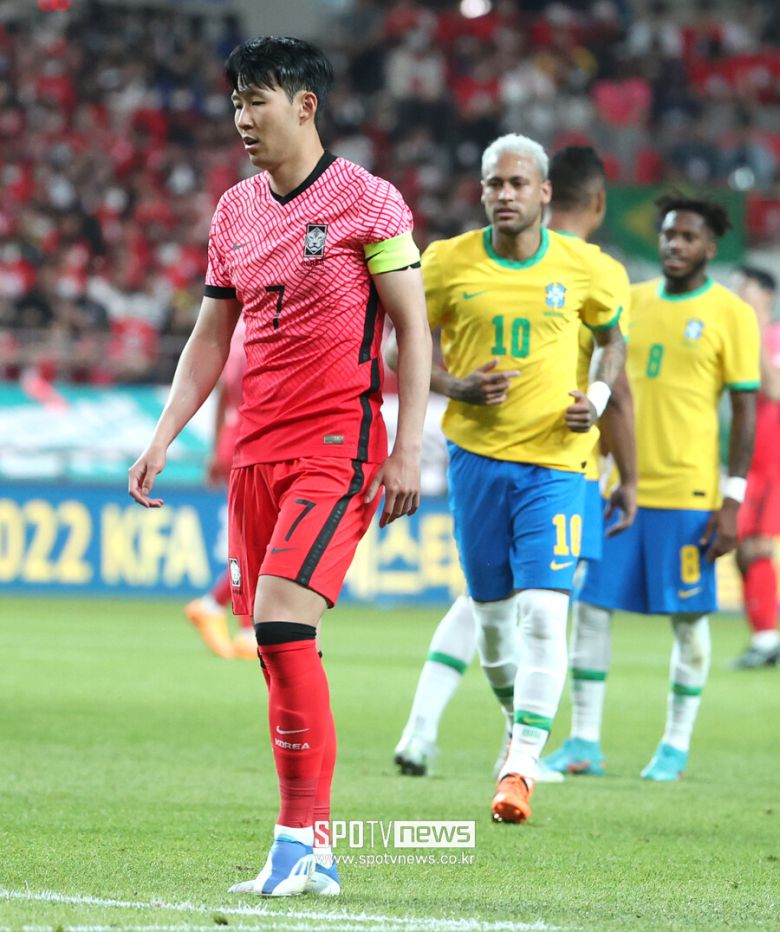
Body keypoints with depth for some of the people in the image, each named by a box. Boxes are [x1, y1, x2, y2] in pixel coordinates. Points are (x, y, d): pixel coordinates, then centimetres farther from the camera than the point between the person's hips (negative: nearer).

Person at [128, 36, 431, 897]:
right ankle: (311, 855, 9)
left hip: (338, 445, -7)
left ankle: (300, 837, -17)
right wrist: (164, 436, 10)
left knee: (282, 621, -20)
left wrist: (407, 449, -11)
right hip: (256, 452, 7)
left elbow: (412, 328, -4)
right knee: (274, 648, 4)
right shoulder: (234, 210, 13)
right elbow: (210, 337, 19)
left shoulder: (366, 202, -5)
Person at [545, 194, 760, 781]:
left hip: (687, 491, -4)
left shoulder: (730, 314, -2)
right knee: (592, 606, 1)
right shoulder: (632, 303, 11)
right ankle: (586, 744, 7)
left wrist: (733, 501, -10)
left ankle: (676, 746, 10)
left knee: (688, 615, 1)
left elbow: (745, 408, -4)